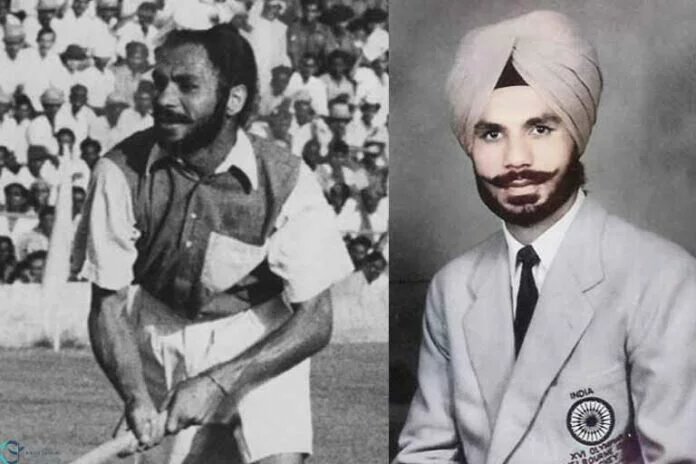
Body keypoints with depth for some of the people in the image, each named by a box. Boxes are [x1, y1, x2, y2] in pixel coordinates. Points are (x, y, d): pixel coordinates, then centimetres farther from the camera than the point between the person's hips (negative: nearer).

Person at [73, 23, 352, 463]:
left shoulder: (287, 182, -22)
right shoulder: (121, 172, -19)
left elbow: (314, 321, -19)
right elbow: (108, 304, -13)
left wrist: (219, 382, -30)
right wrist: (136, 398, -29)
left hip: (259, 339, -1)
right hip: (160, 337, 2)